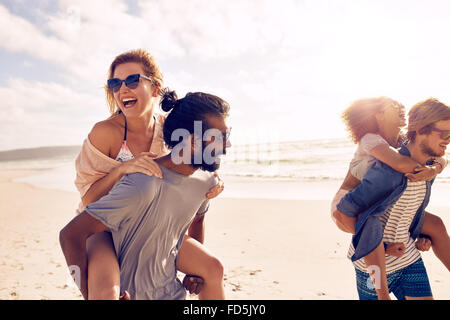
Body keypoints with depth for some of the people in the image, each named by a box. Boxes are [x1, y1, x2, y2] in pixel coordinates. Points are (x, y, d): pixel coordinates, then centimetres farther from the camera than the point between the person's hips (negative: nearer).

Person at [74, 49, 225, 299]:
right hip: (102, 227, -4)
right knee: (106, 290, -35)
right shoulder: (105, 132, -21)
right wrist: (122, 168, -33)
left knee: (213, 268, 1)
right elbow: (88, 198, -17)